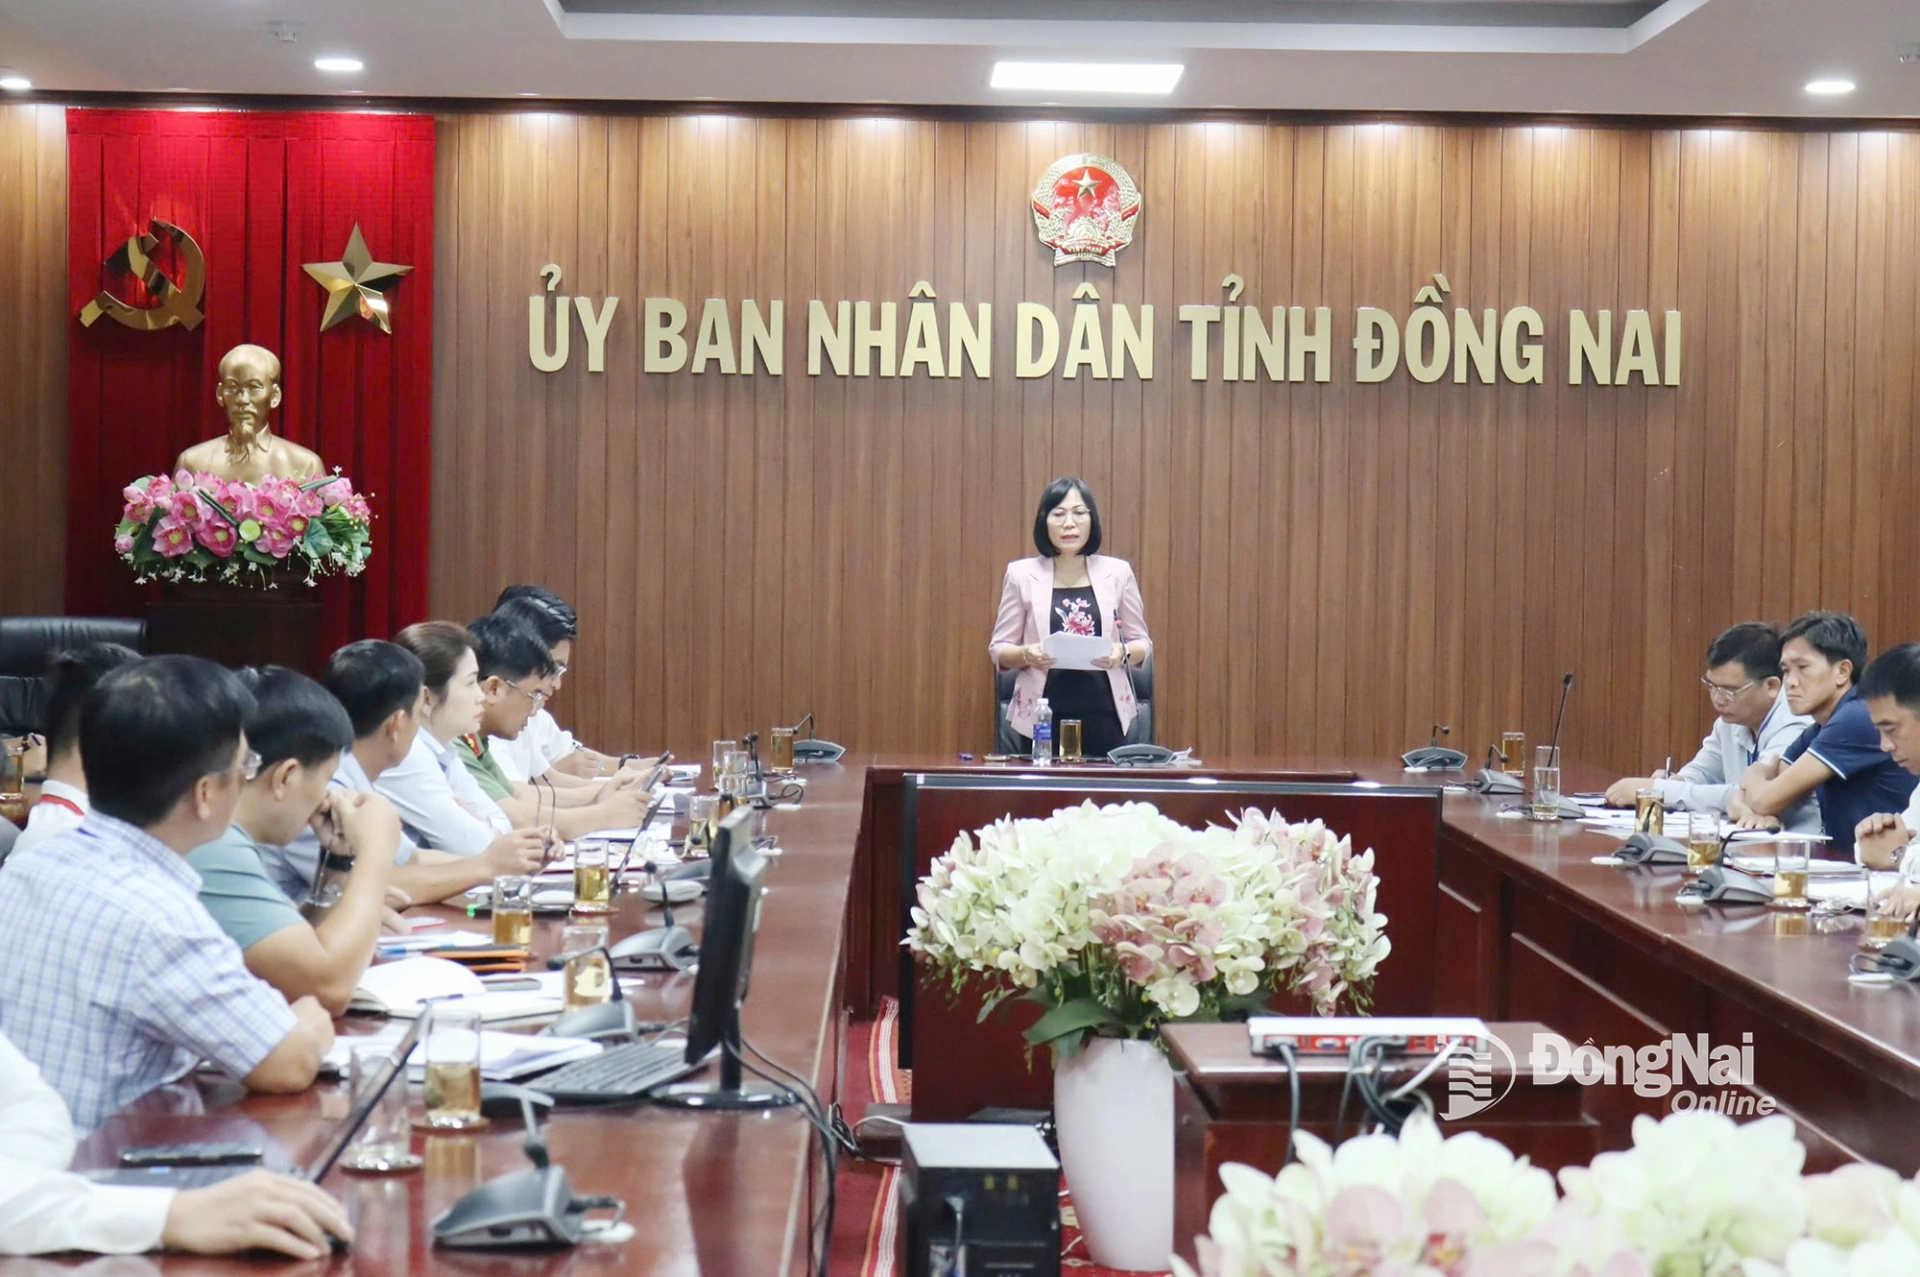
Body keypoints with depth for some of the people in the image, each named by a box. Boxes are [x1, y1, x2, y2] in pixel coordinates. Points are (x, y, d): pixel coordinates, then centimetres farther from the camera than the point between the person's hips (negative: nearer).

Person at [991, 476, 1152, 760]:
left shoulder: (1117, 573, 7)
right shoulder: (1022, 574, 5)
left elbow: (1142, 643, 12)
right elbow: (999, 650, 7)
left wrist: (1124, 653, -11)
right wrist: (1026, 654, -14)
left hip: (1104, 715, 1)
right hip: (1043, 717, -1)